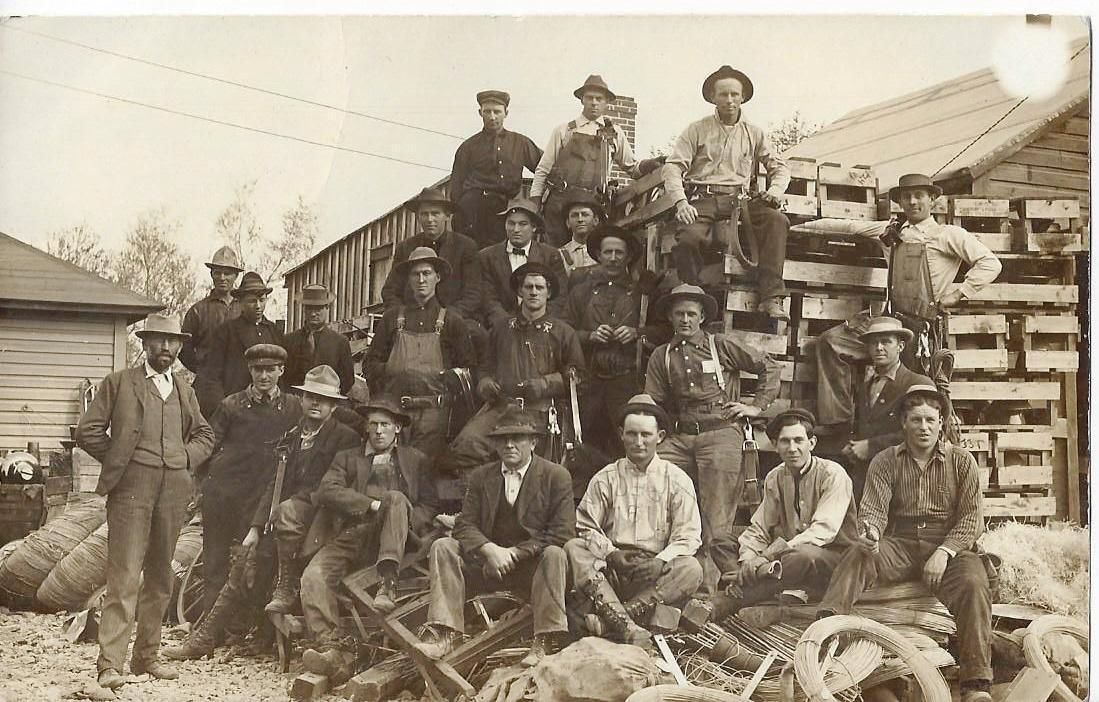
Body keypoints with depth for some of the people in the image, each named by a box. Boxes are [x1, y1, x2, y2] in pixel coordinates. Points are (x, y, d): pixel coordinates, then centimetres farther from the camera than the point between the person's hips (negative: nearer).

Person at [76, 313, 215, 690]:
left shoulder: (183, 388, 18)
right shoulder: (119, 382, 5)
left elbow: (204, 434, 25)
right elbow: (87, 431, 2)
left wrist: (186, 458, 8)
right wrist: (118, 460, -3)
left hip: (173, 489, 5)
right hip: (131, 489, -5)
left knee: (160, 577, 9)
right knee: (125, 576, -11)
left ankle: (147, 656, 18)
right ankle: (110, 665, -10)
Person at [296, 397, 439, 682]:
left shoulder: (416, 461, 24)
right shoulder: (347, 459, 25)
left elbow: (429, 508, 15)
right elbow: (327, 490, 4)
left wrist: (400, 518, -8)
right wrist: (372, 504, -9)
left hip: (388, 540, -1)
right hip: (348, 538, 1)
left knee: (396, 498, -31)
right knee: (313, 577, -26)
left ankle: (388, 583, -39)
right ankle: (336, 652, -37)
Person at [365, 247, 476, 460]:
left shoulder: (452, 321, 9)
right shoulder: (392, 318, 14)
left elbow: (468, 367, 9)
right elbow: (372, 361, 15)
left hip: (433, 412, -2)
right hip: (394, 409, 2)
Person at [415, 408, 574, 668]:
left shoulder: (557, 477, -3)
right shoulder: (481, 477, 8)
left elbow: (563, 534, -12)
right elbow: (464, 525, 1)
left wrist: (513, 554, -16)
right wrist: (490, 550, -21)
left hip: (532, 566, -3)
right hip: (488, 565, 3)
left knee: (555, 554, -34)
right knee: (443, 546, -16)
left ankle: (544, 642, -33)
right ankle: (444, 635, -25)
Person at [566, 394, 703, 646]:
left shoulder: (677, 480, 9)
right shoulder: (605, 479, 12)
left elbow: (688, 536, 1)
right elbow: (586, 527, 6)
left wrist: (661, 562, -17)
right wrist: (611, 554, -12)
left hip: (656, 571, -1)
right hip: (610, 569, 1)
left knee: (691, 570, -30)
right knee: (573, 548, -26)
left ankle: (609, 618, -36)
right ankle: (626, 626, -41)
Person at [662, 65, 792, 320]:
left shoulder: (754, 134, 21)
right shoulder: (697, 130, 13)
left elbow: (779, 167, 20)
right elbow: (673, 168, 3)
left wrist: (776, 189, -5)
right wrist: (681, 202, -16)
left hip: (739, 200, 2)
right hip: (702, 199, -2)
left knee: (777, 220, -28)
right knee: (689, 238, -35)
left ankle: (771, 298, -31)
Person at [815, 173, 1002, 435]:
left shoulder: (947, 234, 1)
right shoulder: (895, 232, 16)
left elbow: (990, 264, -5)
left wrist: (957, 294, -7)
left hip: (923, 326, -5)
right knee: (831, 341, -11)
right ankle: (838, 421, -11)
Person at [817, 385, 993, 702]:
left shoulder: (961, 461, 7)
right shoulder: (885, 462, 8)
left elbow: (971, 517, 1)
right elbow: (874, 507, -3)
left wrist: (944, 552, -15)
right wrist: (870, 529, -28)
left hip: (950, 545, -1)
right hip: (901, 545, 1)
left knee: (973, 585, -31)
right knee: (858, 554, -30)